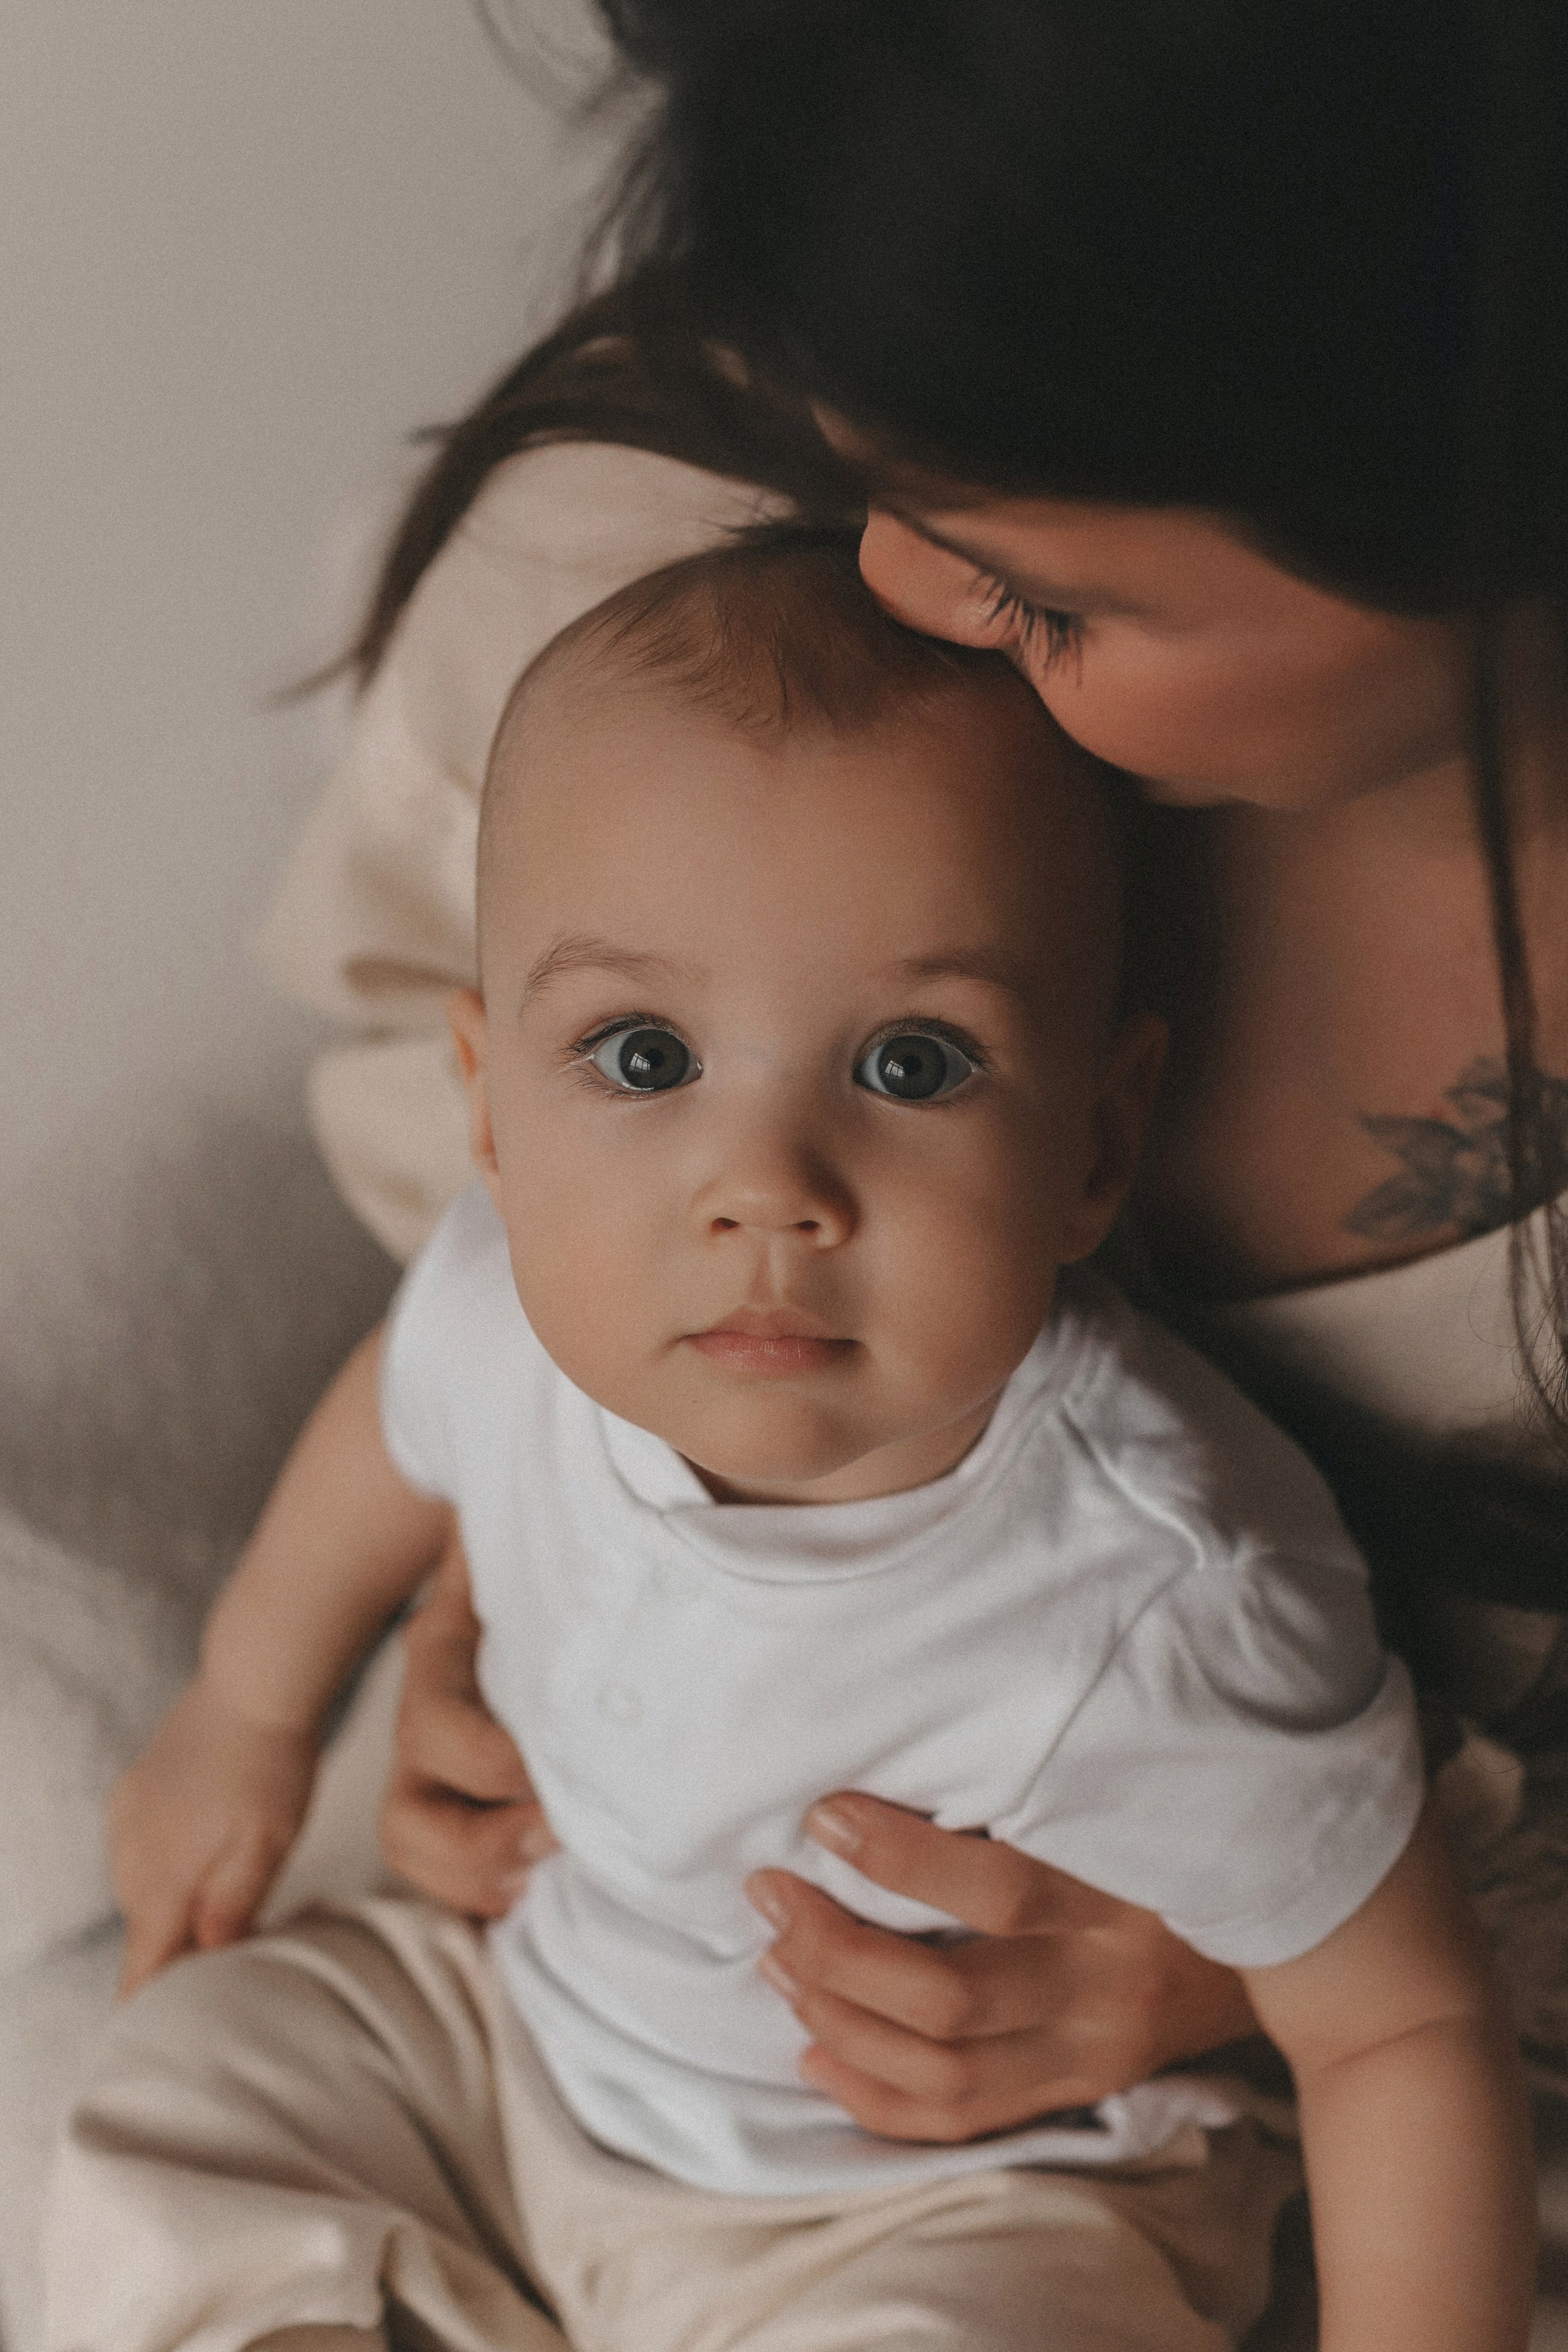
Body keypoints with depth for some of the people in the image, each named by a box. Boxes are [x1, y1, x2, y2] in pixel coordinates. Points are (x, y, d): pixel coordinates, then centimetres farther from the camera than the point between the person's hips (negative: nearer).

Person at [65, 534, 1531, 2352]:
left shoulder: (1164, 1624, -37)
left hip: (967, 2189, -5)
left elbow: (1406, 2023, -20)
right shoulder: (518, 1310, -21)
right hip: (545, 2009, 5)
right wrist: (247, 1709, 21)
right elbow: (398, 1417, 6)